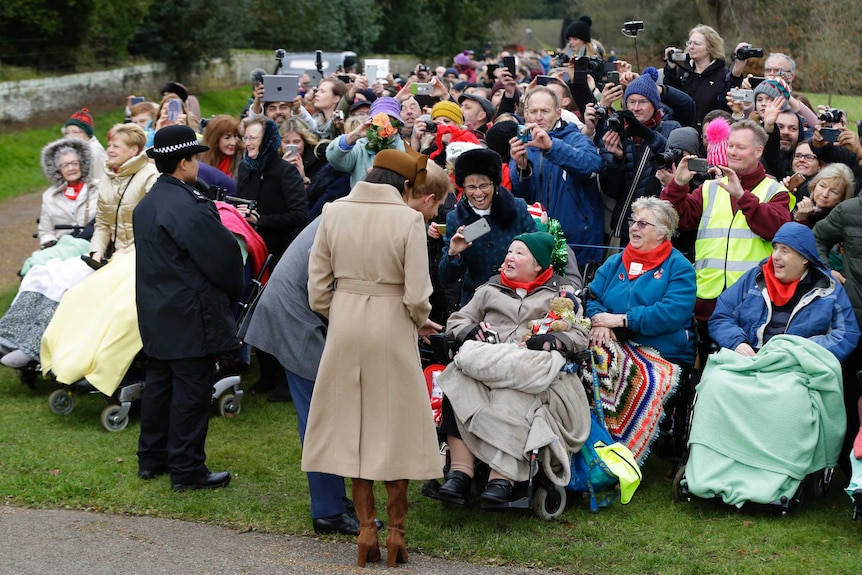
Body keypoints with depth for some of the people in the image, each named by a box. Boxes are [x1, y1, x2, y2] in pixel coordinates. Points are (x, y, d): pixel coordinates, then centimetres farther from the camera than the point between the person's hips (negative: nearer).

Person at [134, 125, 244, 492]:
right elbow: (223, 256, -17)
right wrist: (233, 293, 2)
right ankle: (187, 470, 3)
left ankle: (152, 459, 26)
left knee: (159, 382, 17)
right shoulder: (190, 207, -20)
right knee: (191, 390, -2)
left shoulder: (146, 205, 10)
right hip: (191, 317, -9)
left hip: (156, 313, 9)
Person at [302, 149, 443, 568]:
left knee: (354, 423, 14)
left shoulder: (334, 212, -2)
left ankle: (366, 528, 16)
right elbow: (416, 294, -13)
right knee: (395, 425, 11)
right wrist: (422, 322, 7)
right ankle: (395, 530, 16)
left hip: (345, 326, 3)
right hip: (391, 327, -3)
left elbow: (318, 286, 0)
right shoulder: (408, 219, -12)